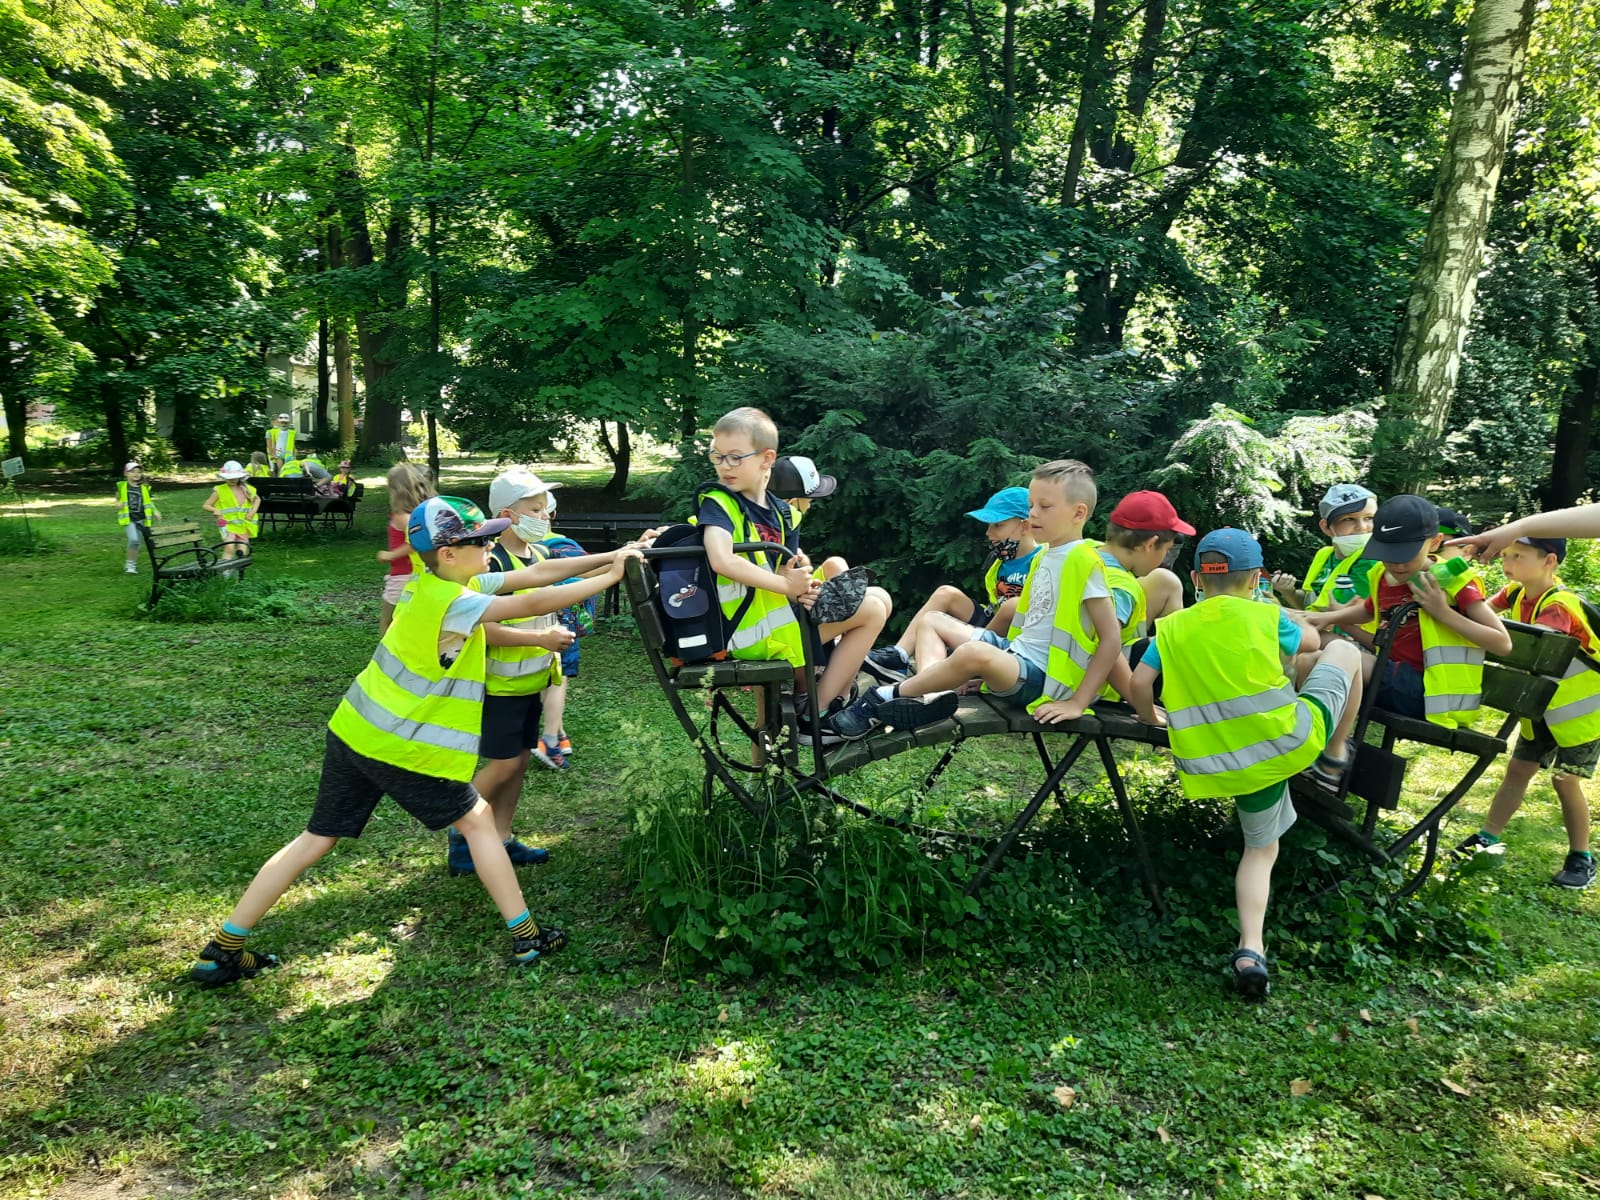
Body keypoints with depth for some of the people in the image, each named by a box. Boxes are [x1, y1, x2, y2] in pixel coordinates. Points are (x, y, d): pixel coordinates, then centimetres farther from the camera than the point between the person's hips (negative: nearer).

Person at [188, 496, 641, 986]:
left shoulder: (433, 582, 5)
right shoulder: (452, 602, -20)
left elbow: (534, 574, 2)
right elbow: (533, 602, -25)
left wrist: (608, 557, -1)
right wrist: (610, 578, -16)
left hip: (352, 730, 8)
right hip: (402, 750, -8)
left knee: (316, 839, 15)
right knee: (478, 820, 8)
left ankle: (223, 950, 19)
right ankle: (526, 936, 14)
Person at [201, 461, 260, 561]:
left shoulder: (246, 489, 6)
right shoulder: (220, 491, -3)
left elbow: (257, 499, 24)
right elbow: (206, 505, 0)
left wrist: (253, 511, 7)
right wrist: (215, 510, -21)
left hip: (243, 526, 4)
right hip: (228, 525, -4)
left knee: (242, 552, 4)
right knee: (229, 548, -22)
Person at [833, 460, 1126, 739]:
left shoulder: (1084, 562, -14)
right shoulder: (1044, 557, 12)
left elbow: (1111, 639, -16)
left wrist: (1077, 703, -20)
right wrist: (990, 673, 14)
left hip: (1044, 679, -10)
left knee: (973, 653, -38)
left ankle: (888, 698, -19)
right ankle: (928, 691, -19)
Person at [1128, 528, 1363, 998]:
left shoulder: (1171, 628, 2)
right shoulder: (1267, 616, -3)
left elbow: (1139, 686, -5)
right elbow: (1311, 641, 18)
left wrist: (1154, 718, 16)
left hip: (1231, 767, 3)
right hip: (1291, 740, -3)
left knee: (1261, 846, 26)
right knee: (1345, 651, 20)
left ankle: (1250, 951, 6)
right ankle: (1335, 759, 32)